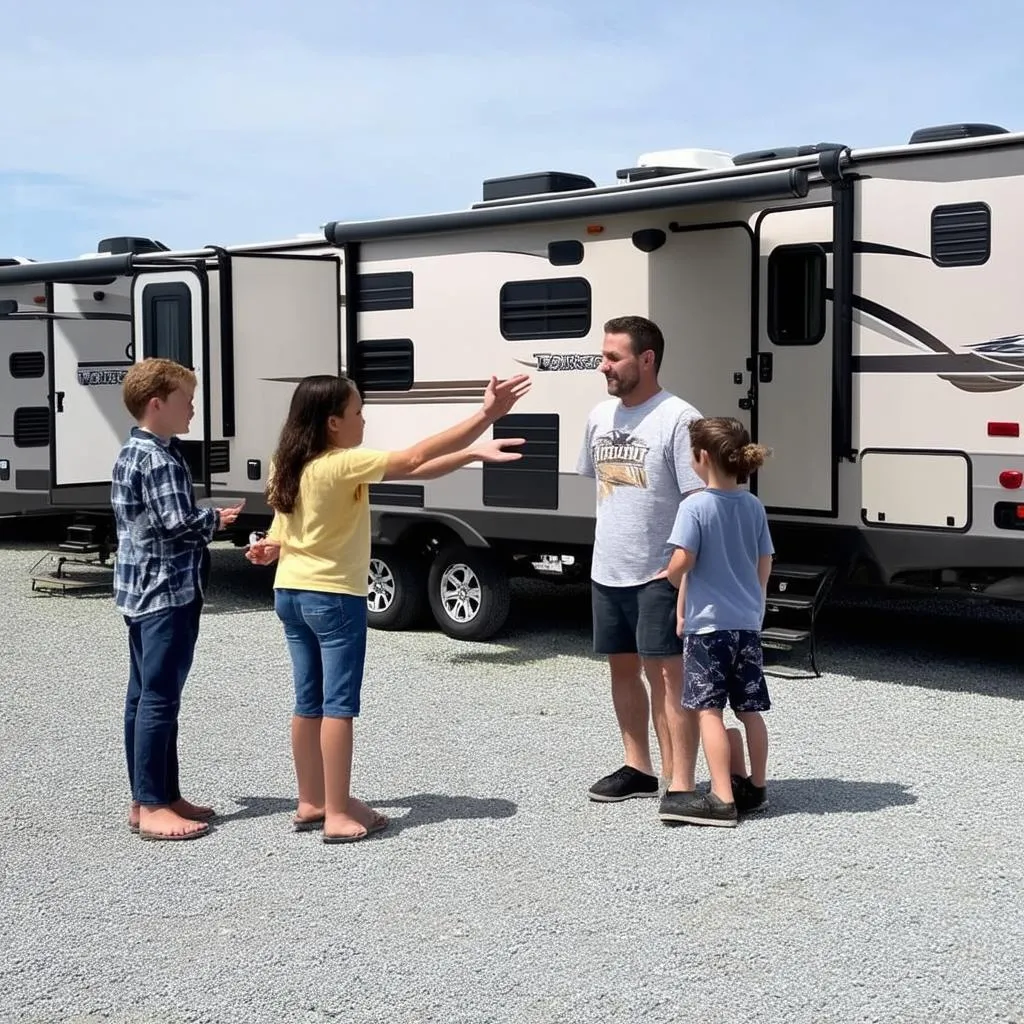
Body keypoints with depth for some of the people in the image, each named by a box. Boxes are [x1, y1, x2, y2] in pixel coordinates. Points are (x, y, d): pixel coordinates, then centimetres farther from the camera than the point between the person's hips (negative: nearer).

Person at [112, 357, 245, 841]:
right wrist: (217, 519, -5)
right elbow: (180, 523, -23)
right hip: (169, 591, -11)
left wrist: (206, 521, 13)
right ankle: (152, 807, -4)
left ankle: (151, 796, 21)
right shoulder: (159, 460, -17)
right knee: (160, 698, -7)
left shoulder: (131, 453, 15)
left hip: (141, 591, 11)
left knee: (145, 695, 13)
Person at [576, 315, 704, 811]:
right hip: (607, 571, 8)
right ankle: (637, 767, 29)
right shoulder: (600, 416, 8)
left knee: (666, 673, -5)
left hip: (658, 574, -8)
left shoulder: (677, 418, -15)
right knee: (622, 667, 16)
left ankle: (680, 784, -1)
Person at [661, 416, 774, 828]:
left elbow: (681, 562, -19)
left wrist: (676, 593, 3)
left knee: (708, 710, -4)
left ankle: (722, 798, -10)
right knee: (749, 709, 14)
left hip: (707, 623, -6)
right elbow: (764, 565, 10)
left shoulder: (695, 506, -13)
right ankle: (756, 786, 26)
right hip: (747, 623, 6)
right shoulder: (754, 506, 5)